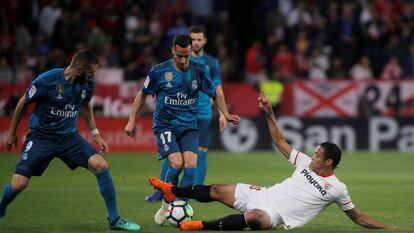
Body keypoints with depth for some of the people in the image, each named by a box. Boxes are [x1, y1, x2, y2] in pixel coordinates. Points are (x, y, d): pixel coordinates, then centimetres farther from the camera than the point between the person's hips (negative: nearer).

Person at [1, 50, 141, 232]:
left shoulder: (88, 84, -6)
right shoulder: (47, 80, -20)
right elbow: (23, 103, -4)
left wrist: (96, 135, 12)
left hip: (69, 136, 4)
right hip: (41, 136, -4)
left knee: (101, 165, -17)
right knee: (18, 184, -15)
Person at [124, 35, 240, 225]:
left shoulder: (200, 71, -1)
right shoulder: (159, 71, -7)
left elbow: (213, 94, 15)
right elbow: (142, 94, 7)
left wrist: (226, 114, 7)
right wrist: (132, 121, 6)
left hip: (188, 125, 2)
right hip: (165, 124, -2)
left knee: (190, 163, -17)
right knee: (176, 163, -21)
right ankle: (166, 204, 2)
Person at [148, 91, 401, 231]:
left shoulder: (337, 188, -5)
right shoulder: (306, 164, 10)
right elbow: (280, 142, 17)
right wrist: (269, 113, 10)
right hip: (264, 195, 7)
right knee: (217, 191, 6)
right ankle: (173, 191, 23)